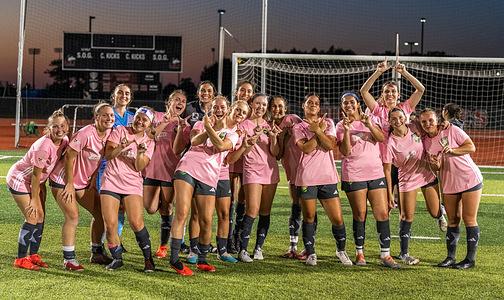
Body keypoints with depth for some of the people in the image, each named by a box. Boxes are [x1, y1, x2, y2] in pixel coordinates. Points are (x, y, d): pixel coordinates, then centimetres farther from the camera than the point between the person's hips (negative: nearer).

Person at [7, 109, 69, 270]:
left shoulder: (64, 141, -9)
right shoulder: (43, 146, -32)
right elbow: (36, 175, -24)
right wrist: (34, 199, -17)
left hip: (35, 181, 8)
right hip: (19, 179, -8)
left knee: (41, 216, 4)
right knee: (32, 217, -11)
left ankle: (33, 255, 15)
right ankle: (20, 259, -2)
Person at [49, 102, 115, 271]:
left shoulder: (109, 134, -2)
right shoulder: (86, 134, -25)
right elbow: (69, 157, -20)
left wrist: (94, 181, 9)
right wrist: (70, 184, -16)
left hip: (84, 182, 8)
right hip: (63, 180, -8)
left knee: (100, 213, 6)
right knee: (73, 217, -14)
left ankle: (97, 254, 21)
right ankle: (68, 259, -3)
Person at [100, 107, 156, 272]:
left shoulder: (149, 142, 9)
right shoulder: (120, 131, 5)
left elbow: (139, 167, -1)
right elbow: (108, 155, -3)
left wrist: (140, 152, -18)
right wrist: (122, 146, -19)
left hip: (132, 185, 0)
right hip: (111, 182, 0)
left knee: (136, 223, -15)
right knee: (110, 224, -9)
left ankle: (148, 259, 1)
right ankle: (117, 258, 11)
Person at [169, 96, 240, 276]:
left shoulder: (231, 135, 14)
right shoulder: (200, 124, 17)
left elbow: (221, 146, -9)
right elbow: (194, 141, -4)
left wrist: (210, 128, -11)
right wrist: (209, 128, -13)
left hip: (208, 178, 1)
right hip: (187, 170, -1)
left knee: (206, 222, -2)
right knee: (182, 213, -15)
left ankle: (202, 260, 18)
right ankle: (174, 258, -11)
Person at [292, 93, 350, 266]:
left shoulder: (328, 123, 12)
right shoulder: (298, 127, 7)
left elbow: (330, 145, -5)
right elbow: (306, 148, -10)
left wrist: (317, 130, -12)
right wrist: (320, 130, -8)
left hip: (328, 177, 1)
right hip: (306, 178, -1)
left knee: (337, 219, -1)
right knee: (309, 218, 3)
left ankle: (341, 250, 21)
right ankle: (311, 254, 16)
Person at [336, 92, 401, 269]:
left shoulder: (370, 120, 11)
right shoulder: (341, 126, 4)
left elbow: (382, 138, -5)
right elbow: (345, 151, -8)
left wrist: (369, 125, -19)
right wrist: (347, 130, -20)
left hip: (376, 173, 2)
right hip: (353, 175, -2)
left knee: (382, 213, -2)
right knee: (360, 215, 0)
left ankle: (385, 256, 2)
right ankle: (360, 254, 14)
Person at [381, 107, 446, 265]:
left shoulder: (415, 128, -12)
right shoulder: (389, 143, -20)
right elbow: (387, 169, -14)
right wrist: (389, 194, -14)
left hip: (428, 174, 3)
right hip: (407, 180, -3)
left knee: (435, 213, 6)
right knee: (407, 216, -2)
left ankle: (441, 212, 45)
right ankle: (404, 254, 9)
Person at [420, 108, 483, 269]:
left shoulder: (451, 130, -9)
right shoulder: (426, 142, 4)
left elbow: (471, 147, -12)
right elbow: (436, 168, 7)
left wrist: (452, 150, -25)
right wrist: (434, 164, -16)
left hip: (470, 180, -4)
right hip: (449, 184, 4)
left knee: (469, 220, -4)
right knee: (453, 221, 7)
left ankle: (470, 259, 2)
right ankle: (450, 257, 16)